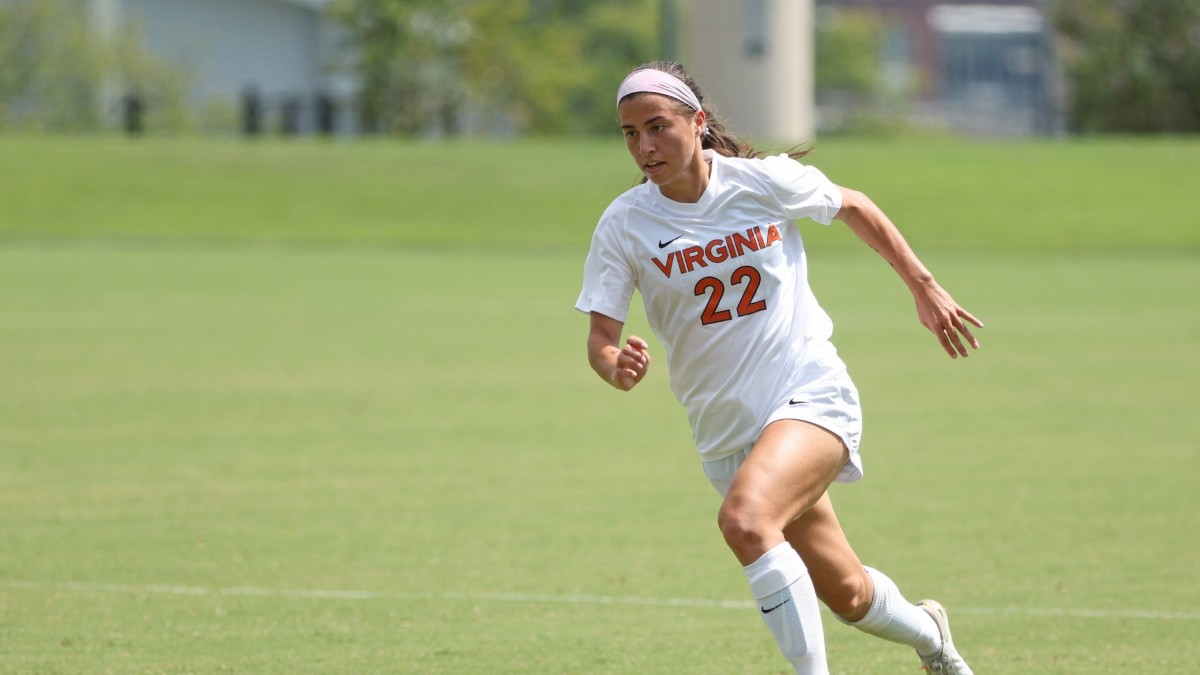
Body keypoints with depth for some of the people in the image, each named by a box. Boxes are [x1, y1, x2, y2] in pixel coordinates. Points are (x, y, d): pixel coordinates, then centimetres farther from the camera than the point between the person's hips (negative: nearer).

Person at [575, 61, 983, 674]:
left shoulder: (764, 181, -10)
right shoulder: (623, 225, -8)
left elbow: (853, 208, 9)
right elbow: (600, 337, -9)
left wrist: (924, 288, 14)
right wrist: (615, 366, -33)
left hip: (812, 397, -3)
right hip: (725, 432, 3)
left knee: (744, 519, -33)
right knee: (847, 595, 11)